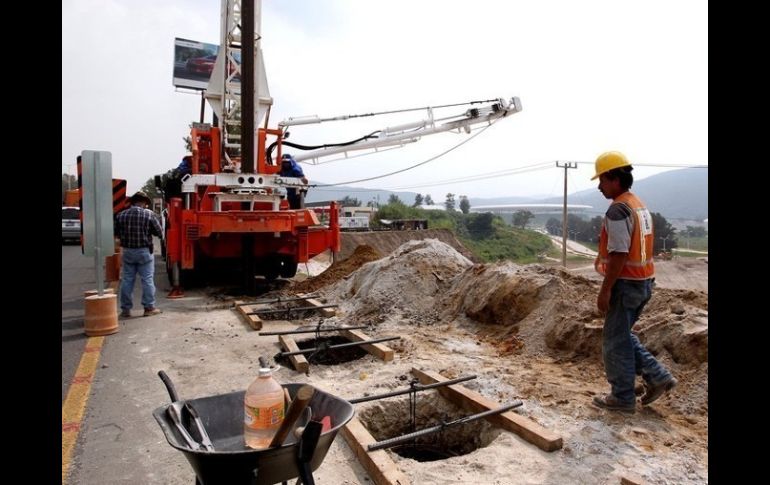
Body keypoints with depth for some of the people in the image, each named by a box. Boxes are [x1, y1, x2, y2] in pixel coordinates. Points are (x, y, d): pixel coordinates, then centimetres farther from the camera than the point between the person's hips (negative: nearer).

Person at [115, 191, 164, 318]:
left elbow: (116, 233, 7)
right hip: (144, 251, -3)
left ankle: (125, 309, 15)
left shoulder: (121, 215, 1)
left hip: (127, 251, 3)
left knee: (127, 280, 10)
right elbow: (159, 232, -6)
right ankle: (149, 307, 8)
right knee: (147, 280, 3)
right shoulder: (149, 214, -8)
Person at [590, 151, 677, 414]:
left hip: (626, 283, -9)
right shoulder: (639, 205, 12)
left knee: (615, 341, 4)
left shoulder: (618, 210, -19)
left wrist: (605, 291, -19)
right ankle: (657, 377, 22)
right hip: (644, 281, 9)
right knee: (623, 335, 22)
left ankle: (622, 397, 16)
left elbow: (618, 255, -23)